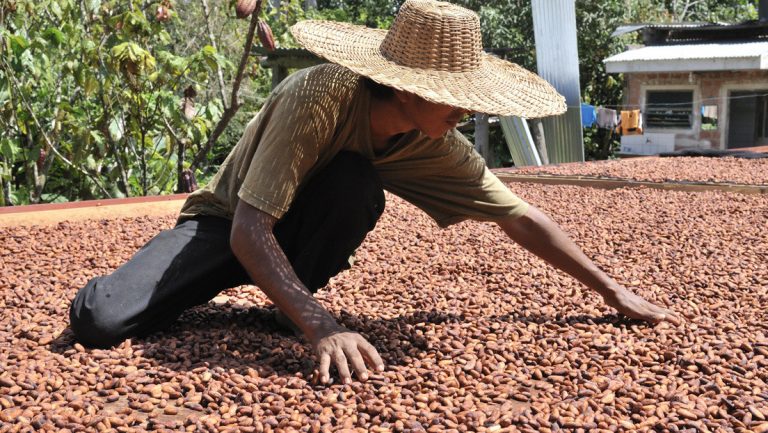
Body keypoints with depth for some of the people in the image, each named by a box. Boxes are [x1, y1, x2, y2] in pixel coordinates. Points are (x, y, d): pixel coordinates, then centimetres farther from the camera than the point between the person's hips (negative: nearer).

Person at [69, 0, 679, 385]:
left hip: (299, 229, 4)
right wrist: (324, 328, -48)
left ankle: (288, 302, -9)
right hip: (229, 225, -4)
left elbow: (521, 219, -7)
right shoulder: (323, 96, -34)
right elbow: (248, 229, -37)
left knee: (357, 183, -32)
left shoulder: (438, 146, -16)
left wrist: (614, 293, -4)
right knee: (100, 322, -25)